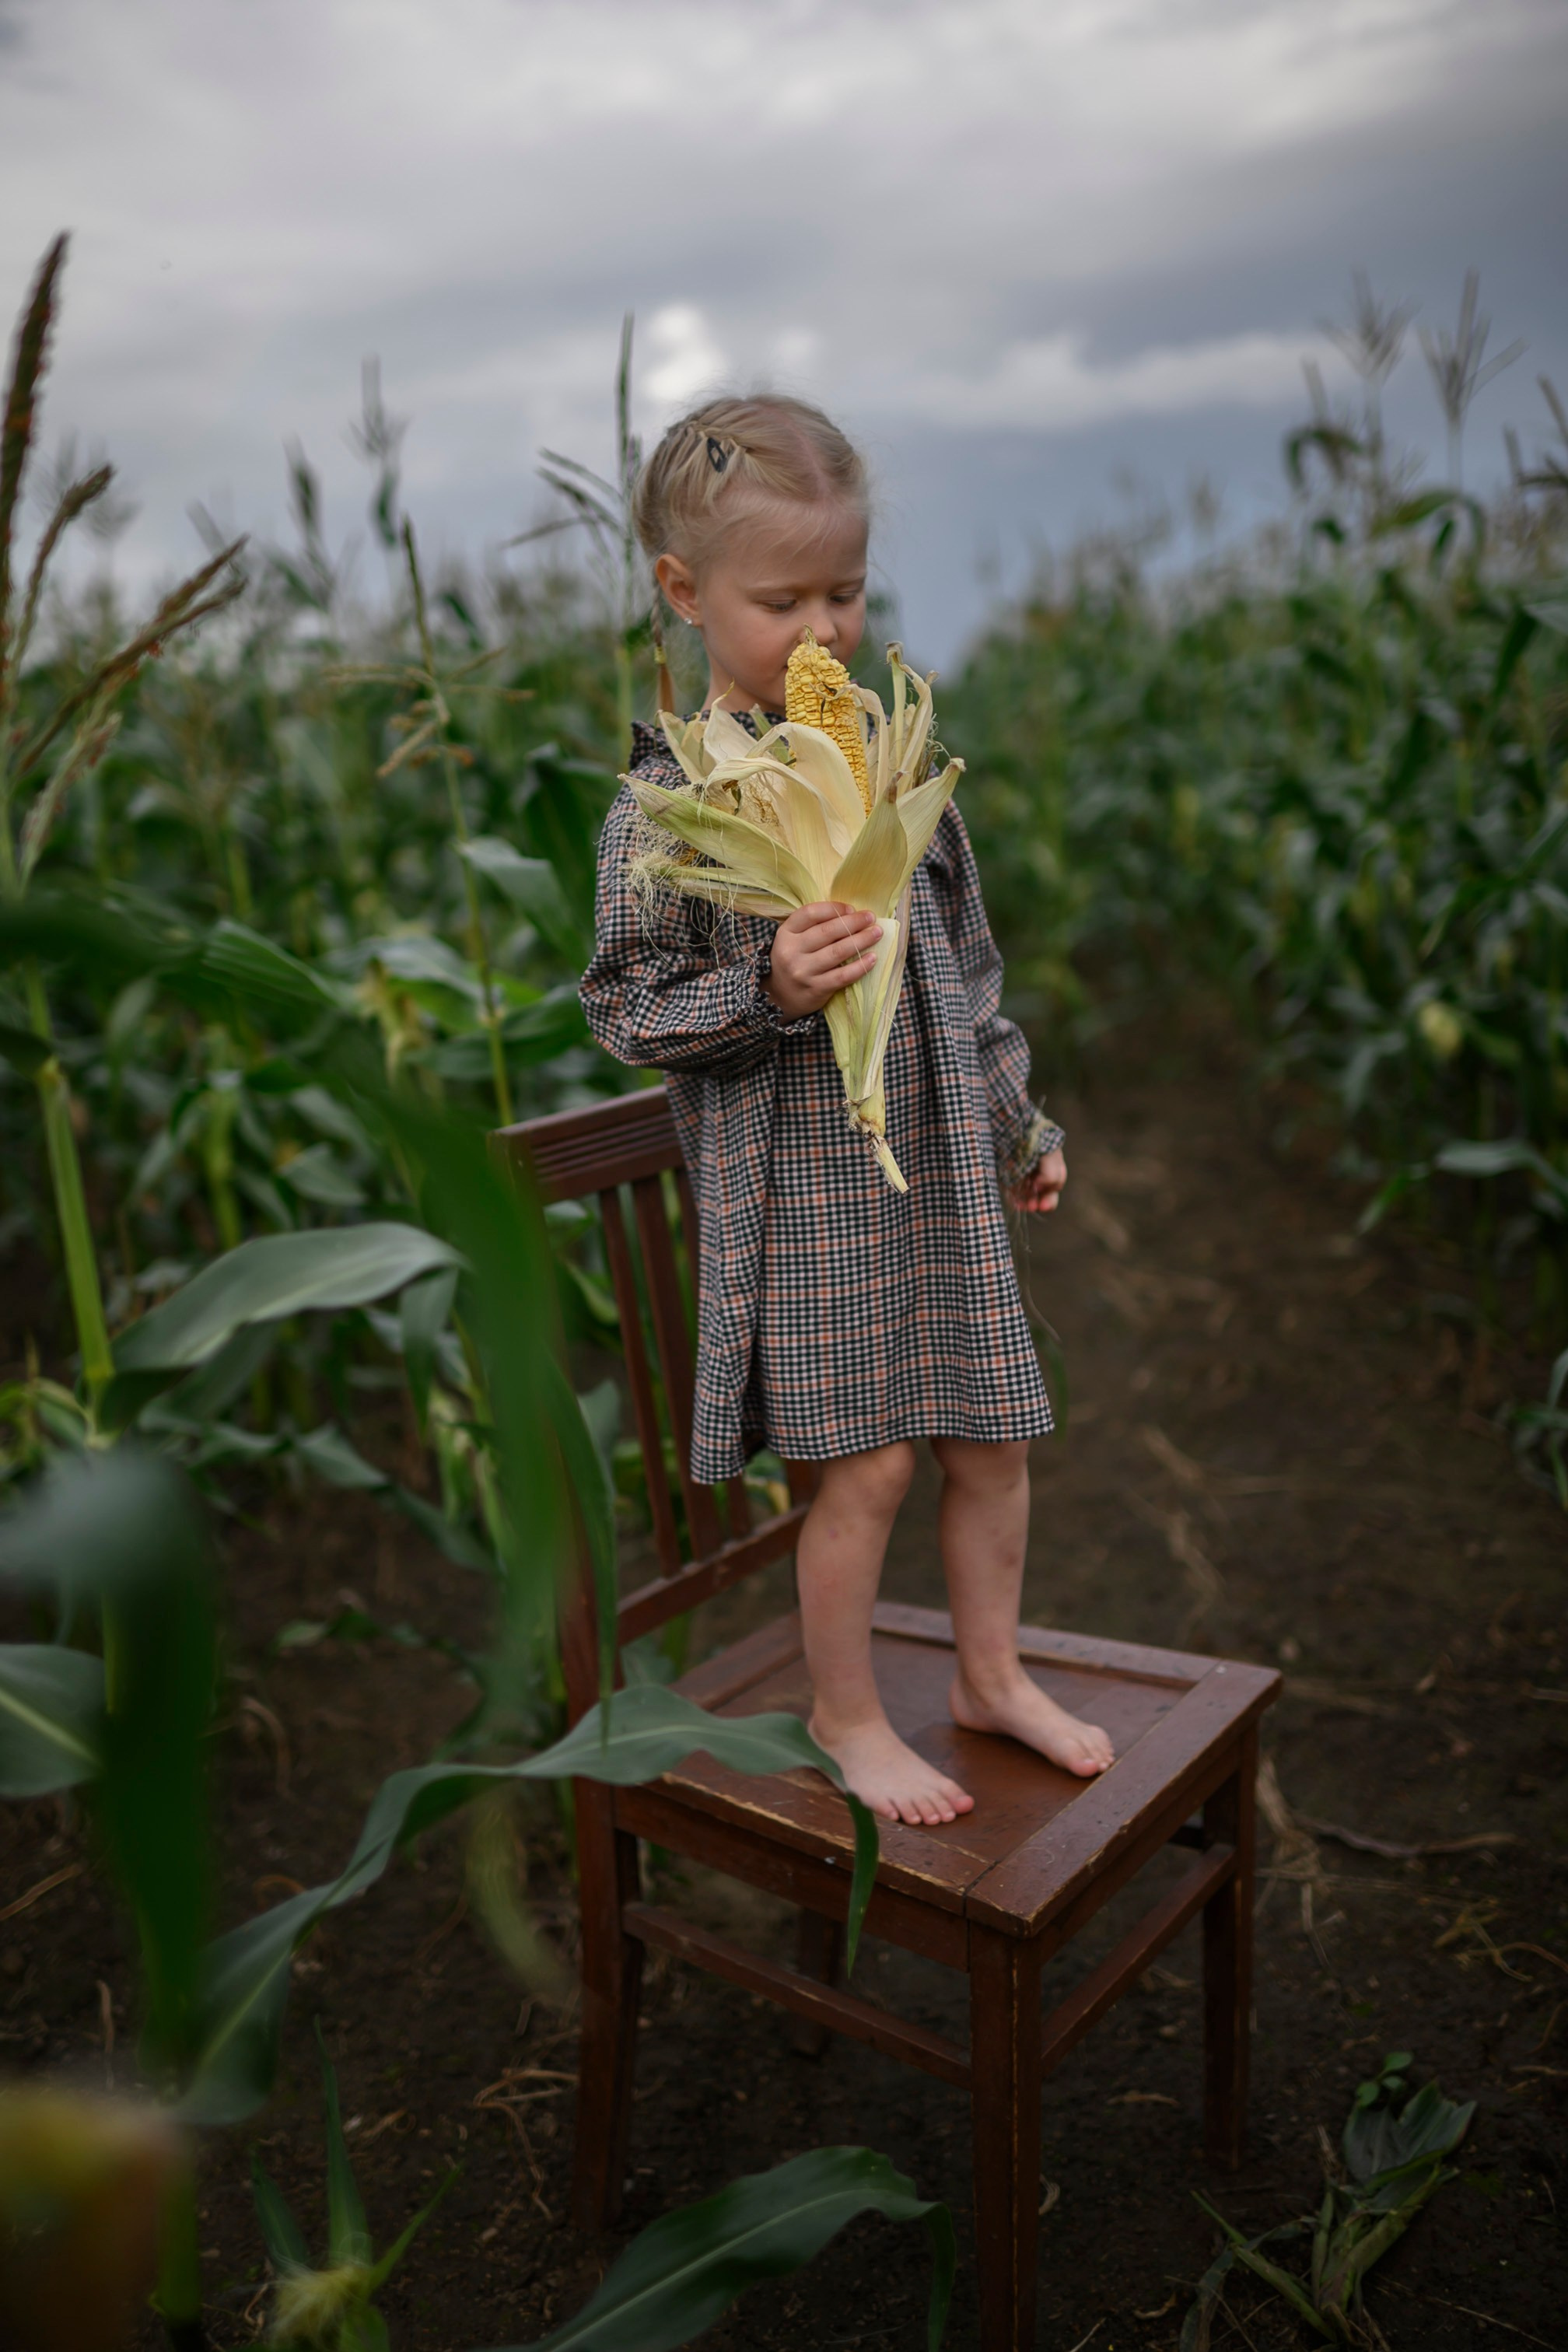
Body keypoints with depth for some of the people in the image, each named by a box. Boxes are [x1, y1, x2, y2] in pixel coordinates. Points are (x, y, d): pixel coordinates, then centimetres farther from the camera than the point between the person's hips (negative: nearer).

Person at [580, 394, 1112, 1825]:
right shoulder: (667, 805, -9)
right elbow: (624, 1004, -8)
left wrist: (1017, 1119, 18)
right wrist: (767, 989, -24)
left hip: (940, 1159, 6)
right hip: (796, 1178, -6)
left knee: (996, 1435, 12)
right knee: (866, 1464, -1)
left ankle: (991, 1674, 36)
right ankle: (847, 1715, 24)